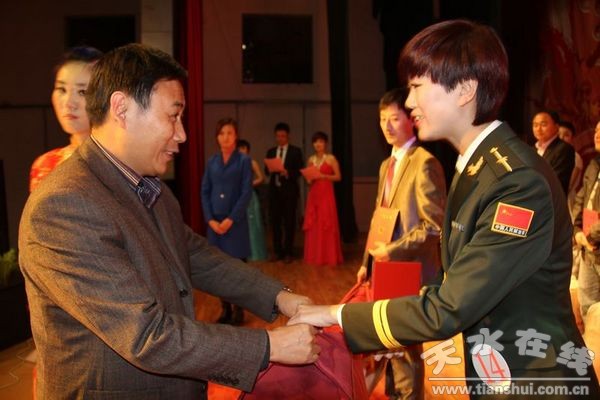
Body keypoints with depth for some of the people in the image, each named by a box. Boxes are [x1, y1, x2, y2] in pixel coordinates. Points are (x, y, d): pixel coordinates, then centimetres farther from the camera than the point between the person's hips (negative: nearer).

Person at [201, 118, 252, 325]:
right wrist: (211, 220, -5)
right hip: (214, 223, 3)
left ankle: (238, 310, 11)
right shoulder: (211, 162, 9)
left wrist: (230, 220, -12)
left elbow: (246, 193, -7)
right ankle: (225, 309, 17)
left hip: (236, 222, -3)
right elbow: (205, 192, 7)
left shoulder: (244, 160, -1)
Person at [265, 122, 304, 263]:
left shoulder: (296, 151, 2)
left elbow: (300, 171, -4)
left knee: (289, 222, 2)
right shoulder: (271, 151, 14)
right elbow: (267, 170, 11)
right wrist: (271, 169, -11)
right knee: (275, 221, 5)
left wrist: (288, 173, -20)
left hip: (289, 190, -3)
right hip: (274, 190, 3)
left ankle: (288, 252, 10)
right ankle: (278, 251, 15)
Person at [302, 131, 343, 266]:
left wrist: (324, 176, -15)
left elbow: (338, 177, -4)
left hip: (326, 194, -4)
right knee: (313, 224, 4)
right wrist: (309, 179, -3)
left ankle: (329, 256, 2)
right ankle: (314, 256, 10)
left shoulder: (331, 159, -1)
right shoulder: (310, 160, 12)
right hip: (313, 194, 5)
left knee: (326, 224, -4)